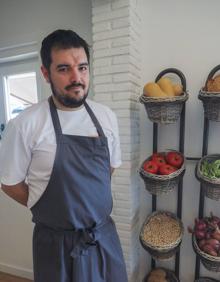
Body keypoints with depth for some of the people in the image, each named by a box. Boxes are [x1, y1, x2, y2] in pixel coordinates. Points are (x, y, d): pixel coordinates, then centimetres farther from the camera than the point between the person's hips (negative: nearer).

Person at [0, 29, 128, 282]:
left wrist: (87, 205, 5)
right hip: (56, 243, -3)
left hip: (105, 235, 4)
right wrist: (53, 211, -1)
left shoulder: (107, 117, -4)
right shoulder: (24, 125, -17)